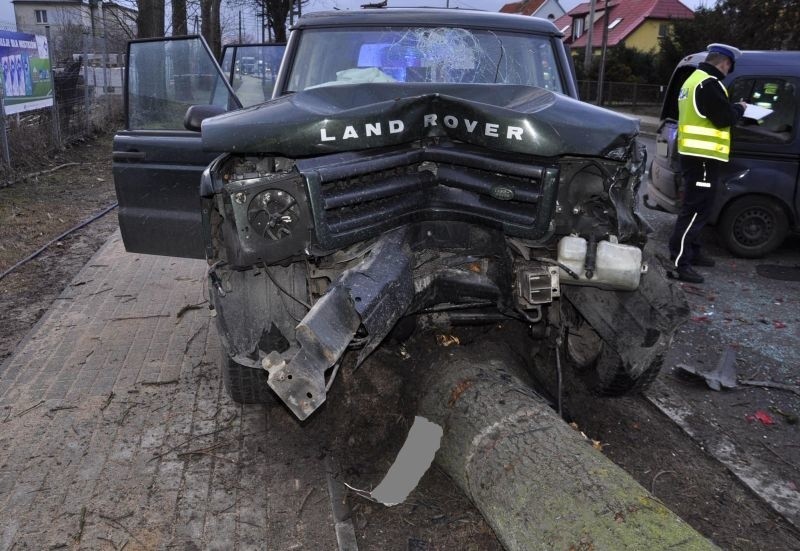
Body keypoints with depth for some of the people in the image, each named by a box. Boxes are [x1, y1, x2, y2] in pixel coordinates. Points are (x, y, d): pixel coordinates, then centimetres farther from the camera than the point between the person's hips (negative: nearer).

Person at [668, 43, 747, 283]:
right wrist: (739, 108, 1)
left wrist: (732, 109, 14)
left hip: (695, 154, 11)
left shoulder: (695, 79, 18)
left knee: (695, 207, 19)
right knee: (695, 209, -11)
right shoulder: (709, 83, -16)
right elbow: (725, 118, -18)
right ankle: (679, 262, -11)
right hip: (703, 156, -11)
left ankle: (692, 252, 29)